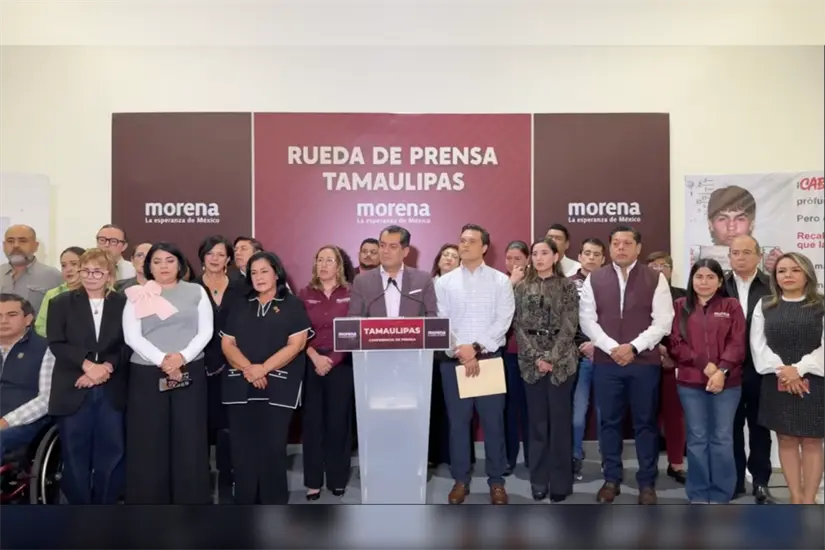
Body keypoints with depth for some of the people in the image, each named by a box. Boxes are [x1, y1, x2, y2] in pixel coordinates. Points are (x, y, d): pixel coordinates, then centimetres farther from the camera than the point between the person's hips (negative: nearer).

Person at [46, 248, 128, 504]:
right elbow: (56, 343, -3)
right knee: (75, 456, 6)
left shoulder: (122, 303, 5)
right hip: (73, 391, 0)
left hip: (111, 390, 0)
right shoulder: (61, 303, 6)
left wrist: (106, 367, -16)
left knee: (111, 454, 5)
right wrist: (87, 365, -16)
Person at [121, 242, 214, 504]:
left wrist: (182, 357, -14)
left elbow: (206, 331, 1)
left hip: (190, 373, 0)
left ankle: (191, 501, 11)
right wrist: (161, 359, -15)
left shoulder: (196, 292, 8)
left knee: (189, 438, 1)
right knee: (149, 440, 3)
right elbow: (132, 336, -2)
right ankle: (149, 503, 14)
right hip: (147, 374, 0)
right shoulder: (137, 296, 8)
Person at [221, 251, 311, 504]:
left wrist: (264, 368, -15)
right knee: (243, 447, 4)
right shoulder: (240, 307, 14)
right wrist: (247, 368, -11)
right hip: (240, 386, 4)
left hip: (278, 386, -3)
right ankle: (245, 504, 16)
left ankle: (274, 505, 11)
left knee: (273, 447, -2)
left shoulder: (292, 305, 3)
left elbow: (296, 345, -6)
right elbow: (227, 343, 8)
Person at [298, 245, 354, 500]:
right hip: (311, 364, 1)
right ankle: (313, 481, 14)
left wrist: (332, 360, -11)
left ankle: (337, 479, 17)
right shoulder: (305, 294, 5)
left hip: (341, 365, -1)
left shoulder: (351, 294, 1)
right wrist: (315, 357, -12)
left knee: (339, 420, 5)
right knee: (312, 421, 4)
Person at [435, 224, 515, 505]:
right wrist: (460, 352, -12)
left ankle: (496, 481, 18)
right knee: (457, 422, 7)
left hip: (490, 359, -1)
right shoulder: (444, 282, 6)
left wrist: (476, 348, -14)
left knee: (493, 422, 4)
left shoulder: (500, 281, 3)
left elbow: (503, 321, -5)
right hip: (454, 361, 1)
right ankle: (460, 480, 20)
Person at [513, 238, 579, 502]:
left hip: (562, 360, -2)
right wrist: (536, 357, -9)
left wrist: (552, 357, -14)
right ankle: (539, 480, 17)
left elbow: (569, 325, -6)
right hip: (531, 360, 2)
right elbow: (519, 325, 1)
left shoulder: (567, 286, 2)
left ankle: (560, 481, 15)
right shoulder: (522, 287, 7)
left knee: (560, 420, 4)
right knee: (537, 420, 7)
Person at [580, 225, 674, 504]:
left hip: (644, 361, -1)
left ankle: (647, 483, 20)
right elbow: (587, 319, 1)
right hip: (605, 361, 1)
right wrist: (612, 347, -11)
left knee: (645, 423, 7)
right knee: (609, 422, 8)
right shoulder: (594, 279, 5)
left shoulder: (656, 279, 2)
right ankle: (611, 479, 21)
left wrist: (633, 347, -13)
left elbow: (663, 321, -4)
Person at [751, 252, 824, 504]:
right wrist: (781, 369, -13)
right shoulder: (765, 305, 8)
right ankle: (795, 498, 17)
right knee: (786, 440, 7)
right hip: (777, 383, 2)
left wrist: (798, 369, -17)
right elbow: (758, 345, 0)